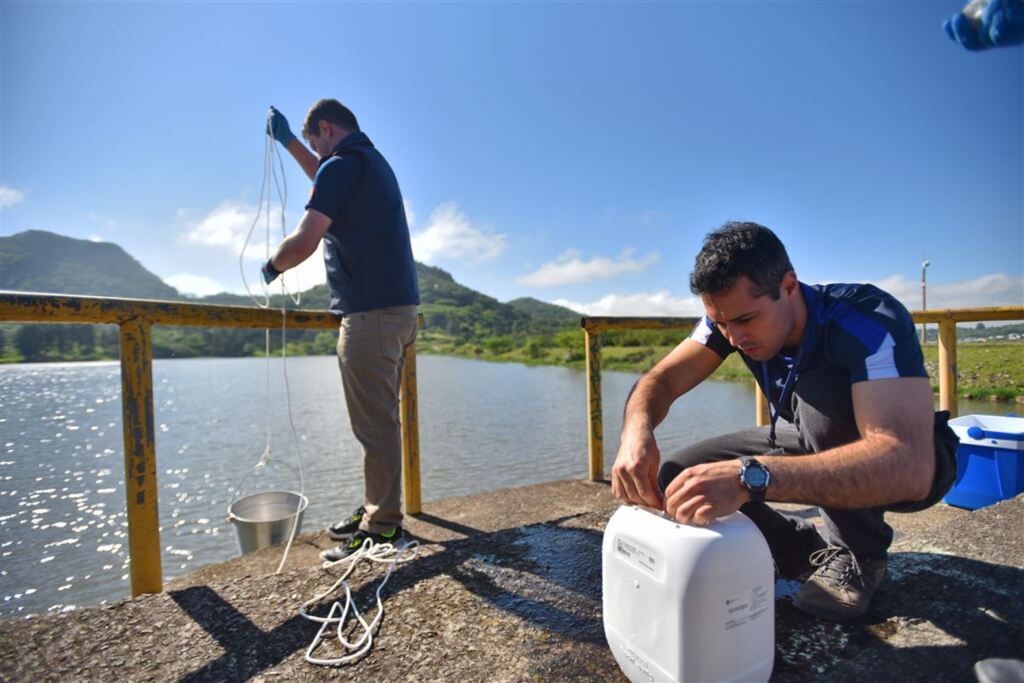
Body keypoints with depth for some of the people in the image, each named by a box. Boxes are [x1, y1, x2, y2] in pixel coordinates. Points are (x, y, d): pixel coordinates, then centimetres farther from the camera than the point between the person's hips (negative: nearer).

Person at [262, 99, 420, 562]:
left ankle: (383, 529, 6)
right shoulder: (372, 160, 23)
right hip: (398, 308, 10)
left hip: (372, 313, -10)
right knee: (379, 420, 15)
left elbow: (303, 243, -15)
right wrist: (287, 140, 44)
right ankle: (377, 511, 27)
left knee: (375, 424, -5)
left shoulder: (344, 164, -7)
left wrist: (272, 266, 4)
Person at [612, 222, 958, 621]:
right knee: (679, 476, -15)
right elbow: (662, 379, -21)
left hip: (914, 464, -4)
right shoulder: (732, 315, -16)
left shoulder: (870, 321, -33)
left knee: (818, 392, -36)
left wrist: (750, 476, -58)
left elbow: (909, 467, -45)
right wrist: (637, 431, -44)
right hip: (815, 447, 5)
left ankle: (859, 555, -10)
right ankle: (812, 551, 7)